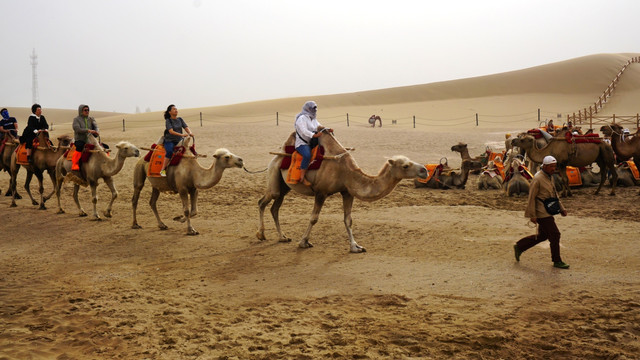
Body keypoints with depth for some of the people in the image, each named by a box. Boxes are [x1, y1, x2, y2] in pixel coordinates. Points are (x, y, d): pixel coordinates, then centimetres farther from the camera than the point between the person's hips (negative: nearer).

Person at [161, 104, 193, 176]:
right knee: (170, 151, -36)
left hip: (179, 141, 5)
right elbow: (171, 131, -18)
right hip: (169, 141, -5)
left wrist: (190, 133, -20)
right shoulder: (168, 121, -5)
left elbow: (186, 127, 3)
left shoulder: (180, 119, 11)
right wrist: (181, 135, -30)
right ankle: (163, 170, -30)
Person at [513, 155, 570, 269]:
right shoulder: (538, 178, -16)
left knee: (542, 235, 15)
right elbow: (531, 197, -16)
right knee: (554, 235, -5)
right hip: (542, 213, -10)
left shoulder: (549, 177, 12)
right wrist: (532, 215, -18)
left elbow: (554, 194, 22)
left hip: (547, 212, 10)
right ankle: (557, 261, 7)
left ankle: (519, 247, 24)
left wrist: (561, 208, 16)